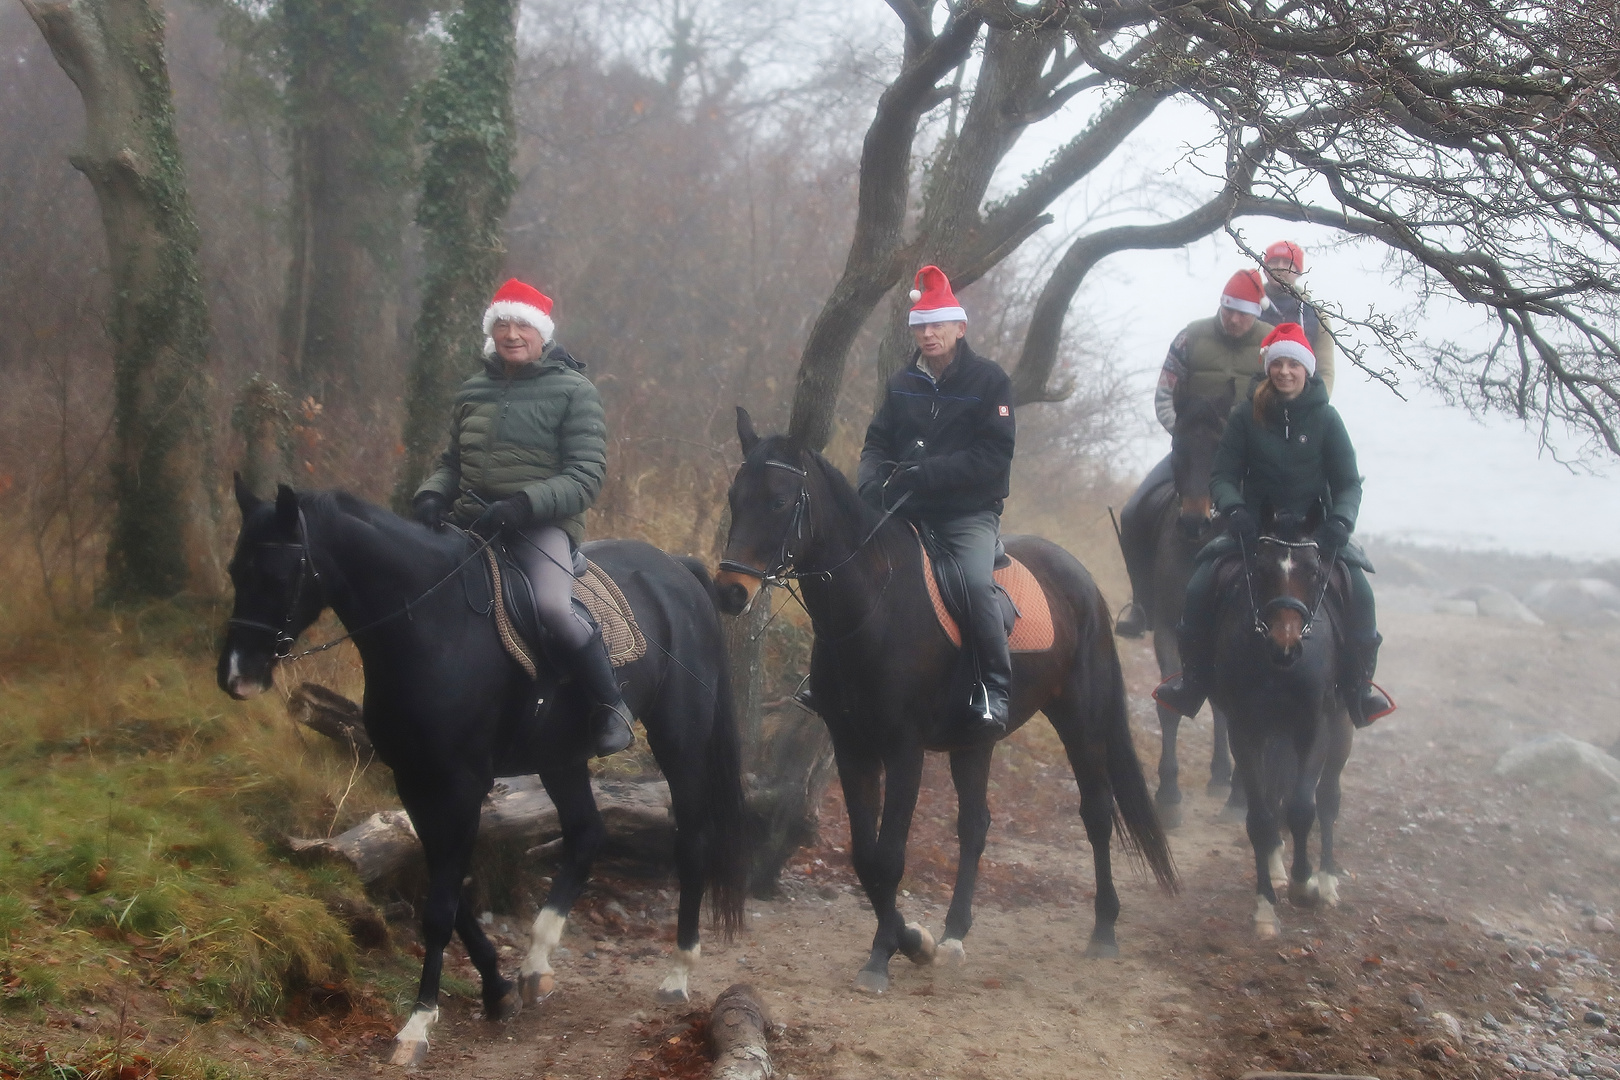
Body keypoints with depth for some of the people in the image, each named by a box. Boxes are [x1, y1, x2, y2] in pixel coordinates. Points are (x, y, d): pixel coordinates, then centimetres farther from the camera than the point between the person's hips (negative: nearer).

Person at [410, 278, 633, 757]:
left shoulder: (573, 391, -2)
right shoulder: (472, 391, 13)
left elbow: (585, 476, -10)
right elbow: (451, 462, 21)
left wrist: (523, 505, -24)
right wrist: (432, 495, -3)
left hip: (542, 525, -6)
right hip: (471, 524, 6)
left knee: (551, 606, -33)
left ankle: (611, 707, -12)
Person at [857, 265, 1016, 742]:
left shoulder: (989, 380, -5)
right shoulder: (902, 383, 10)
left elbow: (992, 458, -14)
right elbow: (877, 445, 11)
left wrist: (918, 475, -23)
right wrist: (873, 485, -13)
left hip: (969, 515, -6)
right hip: (906, 513, 6)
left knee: (976, 582, -31)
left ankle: (995, 693, -24)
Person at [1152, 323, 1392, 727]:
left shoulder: (1324, 417, -3)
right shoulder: (1247, 415, -4)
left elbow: (1349, 482, -3)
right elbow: (1223, 476, -4)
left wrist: (1339, 522, -24)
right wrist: (1234, 511, -26)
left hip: (1313, 527, 0)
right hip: (1255, 526, 0)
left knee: (1358, 591, -23)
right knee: (1199, 588, -20)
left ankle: (1359, 686, -3)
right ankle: (1193, 679, 0)